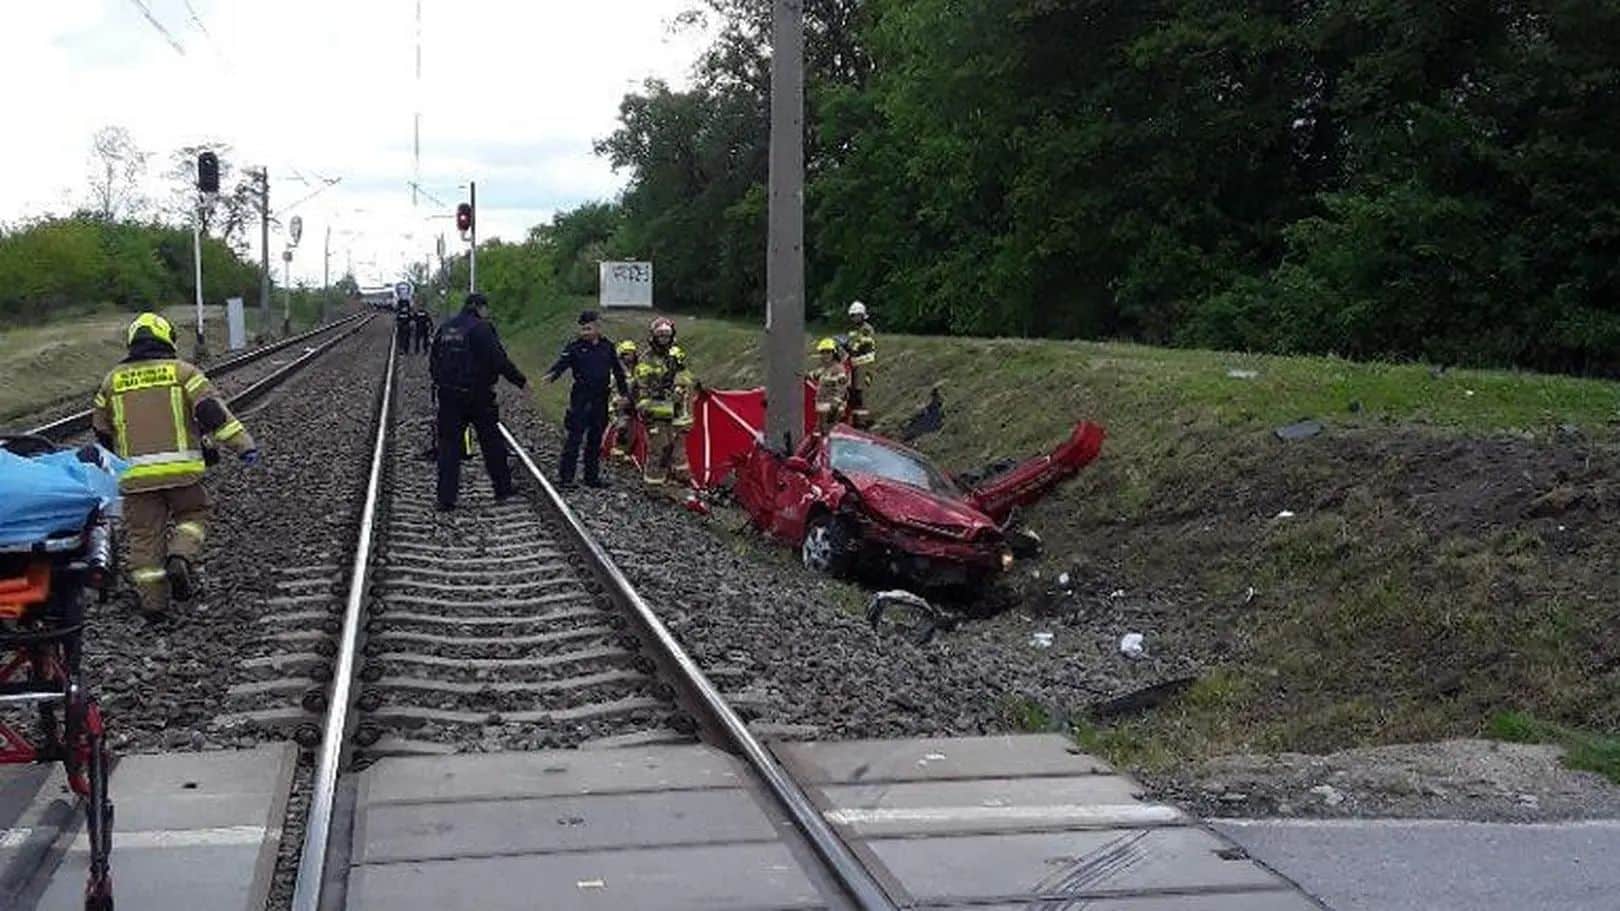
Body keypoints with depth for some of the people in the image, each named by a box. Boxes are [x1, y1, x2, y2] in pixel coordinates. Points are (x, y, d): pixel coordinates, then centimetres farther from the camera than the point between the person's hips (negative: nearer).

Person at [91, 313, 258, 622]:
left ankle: (152, 601, 9)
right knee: (193, 514, 19)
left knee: (144, 535, 8)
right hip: (181, 468, -2)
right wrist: (244, 444, -9)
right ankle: (182, 558, -7)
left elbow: (101, 429, 22)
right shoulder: (182, 371, 3)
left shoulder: (113, 379, 13)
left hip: (135, 474, 2)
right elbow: (212, 411, -8)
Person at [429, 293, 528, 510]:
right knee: (492, 442, 10)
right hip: (478, 395, -5)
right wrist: (521, 381, -9)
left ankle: (446, 497, 0)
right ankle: (502, 488, 19)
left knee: (449, 444, 5)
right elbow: (499, 360, -18)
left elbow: (433, 362, 14)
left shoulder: (445, 328, 8)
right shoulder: (481, 328, -12)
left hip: (448, 395, 5)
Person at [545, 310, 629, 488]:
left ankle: (592, 476, 19)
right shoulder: (575, 347, -3)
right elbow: (562, 362, -19)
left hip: (601, 400, 4)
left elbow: (617, 370, 18)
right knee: (575, 437, -8)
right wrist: (552, 374, -40)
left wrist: (624, 392, 19)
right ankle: (566, 476, -6)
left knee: (596, 439, 10)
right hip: (581, 398, -4)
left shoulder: (607, 347, 8)